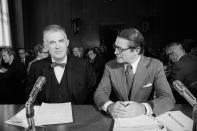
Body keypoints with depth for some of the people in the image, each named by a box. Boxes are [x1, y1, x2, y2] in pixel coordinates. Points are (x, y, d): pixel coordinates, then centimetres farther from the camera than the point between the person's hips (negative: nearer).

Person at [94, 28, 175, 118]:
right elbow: (99, 93, -7)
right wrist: (109, 106, -30)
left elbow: (168, 99, -15)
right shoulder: (110, 66, -4)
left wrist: (143, 108, -34)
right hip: (118, 119, 1)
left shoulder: (155, 66, -9)